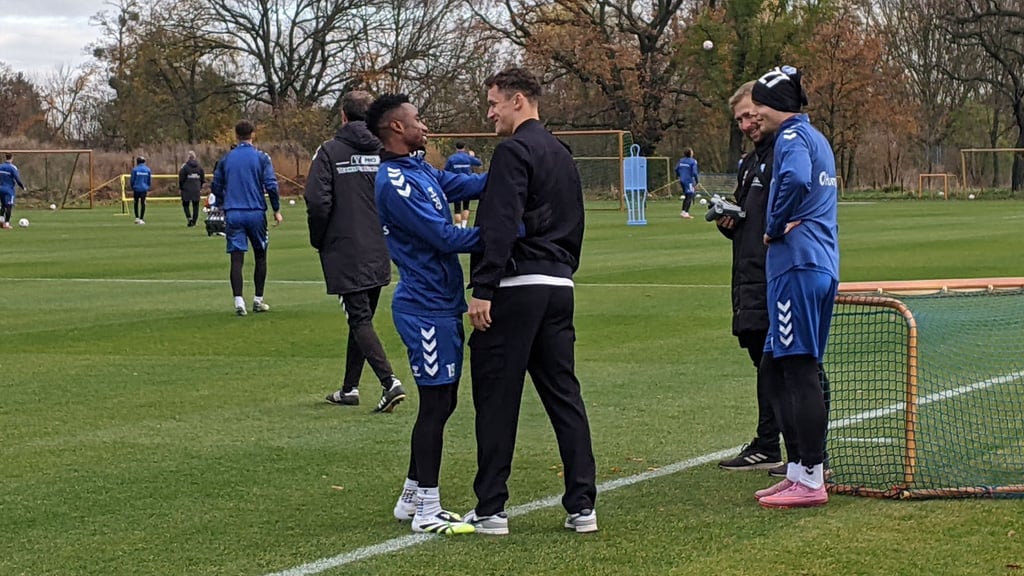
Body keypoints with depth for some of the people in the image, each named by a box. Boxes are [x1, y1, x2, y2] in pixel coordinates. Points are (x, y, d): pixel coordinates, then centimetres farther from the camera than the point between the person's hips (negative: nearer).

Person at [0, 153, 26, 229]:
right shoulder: (13, 168, -12)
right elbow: (18, 179, -14)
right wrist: (23, 187, 0)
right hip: (9, 189, -5)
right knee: (9, 206, -2)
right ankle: (6, 223, -5)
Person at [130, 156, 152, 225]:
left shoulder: (135, 169, -5)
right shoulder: (148, 170, 4)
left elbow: (132, 179, -2)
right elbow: (150, 180, 9)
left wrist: (132, 188, 12)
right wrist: (148, 188, 18)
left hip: (136, 189, -1)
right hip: (144, 189, 2)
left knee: (136, 203, 11)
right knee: (143, 204, 3)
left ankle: (137, 218, 5)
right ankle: (141, 219, 0)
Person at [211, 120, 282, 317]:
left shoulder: (226, 159, 7)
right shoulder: (261, 158, -2)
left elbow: (216, 186, 13)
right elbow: (271, 185, -9)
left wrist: (223, 205, 29)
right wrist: (276, 210, 2)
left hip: (233, 214, 2)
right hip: (256, 213, -2)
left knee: (237, 259, -2)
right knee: (260, 256, 13)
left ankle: (239, 301, -13)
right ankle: (258, 300, 16)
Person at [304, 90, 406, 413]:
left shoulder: (330, 152, -8)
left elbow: (318, 201, -15)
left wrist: (318, 241, 1)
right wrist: (389, 232, 14)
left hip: (344, 253, -5)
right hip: (378, 253, 5)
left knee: (359, 319, -5)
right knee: (362, 318, 15)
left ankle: (390, 382, -21)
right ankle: (350, 389, 23)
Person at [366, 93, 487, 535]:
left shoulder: (420, 171, 14)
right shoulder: (395, 182, -17)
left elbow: (469, 184, 10)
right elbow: (444, 236, -20)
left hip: (441, 304, 10)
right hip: (427, 308, -10)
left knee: (442, 402, 15)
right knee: (435, 404, -5)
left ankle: (412, 499, 25)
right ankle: (426, 512, 3)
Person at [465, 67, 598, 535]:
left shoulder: (514, 150, -10)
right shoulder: (562, 154, 19)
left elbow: (499, 226, -18)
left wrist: (483, 290, -19)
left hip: (515, 286, -8)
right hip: (559, 287, 8)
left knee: (497, 399, -1)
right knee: (564, 395, 9)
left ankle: (490, 510, 2)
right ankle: (582, 506, 7)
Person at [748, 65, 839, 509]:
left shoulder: (792, 137, -9)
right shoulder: (817, 139, 22)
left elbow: (796, 179, -29)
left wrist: (775, 227, -15)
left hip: (797, 266, -10)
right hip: (821, 266, 10)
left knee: (800, 371, -8)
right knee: (775, 367, 15)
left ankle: (811, 481, -7)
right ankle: (798, 470, 18)